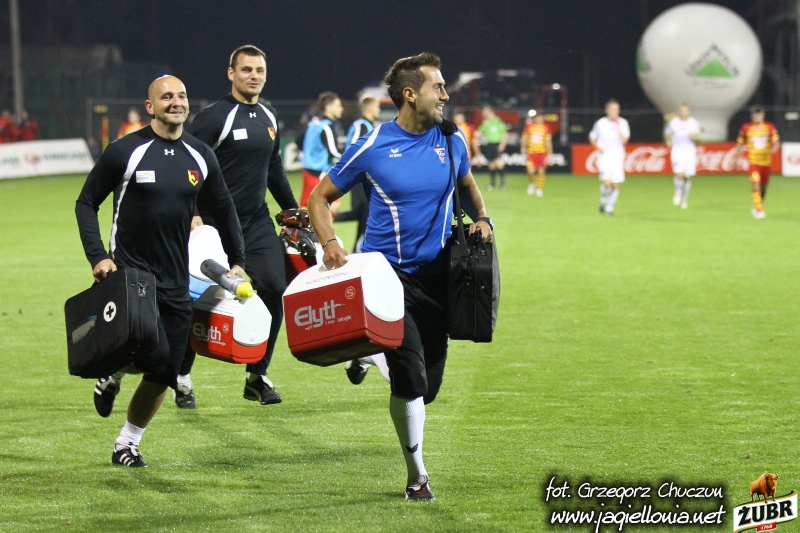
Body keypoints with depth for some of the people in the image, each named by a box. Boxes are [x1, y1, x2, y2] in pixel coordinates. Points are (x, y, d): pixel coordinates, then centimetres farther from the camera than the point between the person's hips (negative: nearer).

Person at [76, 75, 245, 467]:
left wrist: (237, 261, 13)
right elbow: (86, 203, -1)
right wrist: (97, 257, -11)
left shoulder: (200, 157, 5)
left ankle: (128, 443, 23)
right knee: (155, 355, -22)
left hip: (175, 282, 5)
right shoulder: (126, 151, -7)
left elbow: (223, 210, 19)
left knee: (164, 375, 3)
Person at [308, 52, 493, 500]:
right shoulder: (372, 147, -8)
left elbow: (466, 182, 24)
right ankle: (417, 474, 6)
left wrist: (482, 218, 5)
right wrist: (330, 244, -15)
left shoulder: (452, 142, 3)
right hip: (389, 273, -4)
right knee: (411, 376, -12)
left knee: (429, 382, 6)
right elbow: (321, 196, 1)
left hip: (437, 274, 4)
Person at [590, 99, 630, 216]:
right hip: (605, 155, -2)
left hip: (618, 156, 2)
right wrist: (598, 147, -5)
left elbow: (624, 140, -12)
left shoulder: (623, 123, -1)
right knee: (607, 182, -17)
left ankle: (610, 207, 17)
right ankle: (603, 201, 10)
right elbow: (592, 137, 12)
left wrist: (618, 126, -17)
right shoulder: (600, 123, -1)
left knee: (615, 185, 0)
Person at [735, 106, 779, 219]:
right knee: (755, 184, -19)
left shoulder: (770, 127, 2)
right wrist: (737, 159, 10)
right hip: (753, 161, -2)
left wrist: (773, 149, -25)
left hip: (766, 161, 2)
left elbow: (776, 142, -2)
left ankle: (756, 207, 31)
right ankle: (759, 210, -21)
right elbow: (740, 144, 10)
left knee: (763, 187, 10)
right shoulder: (746, 128, 0)